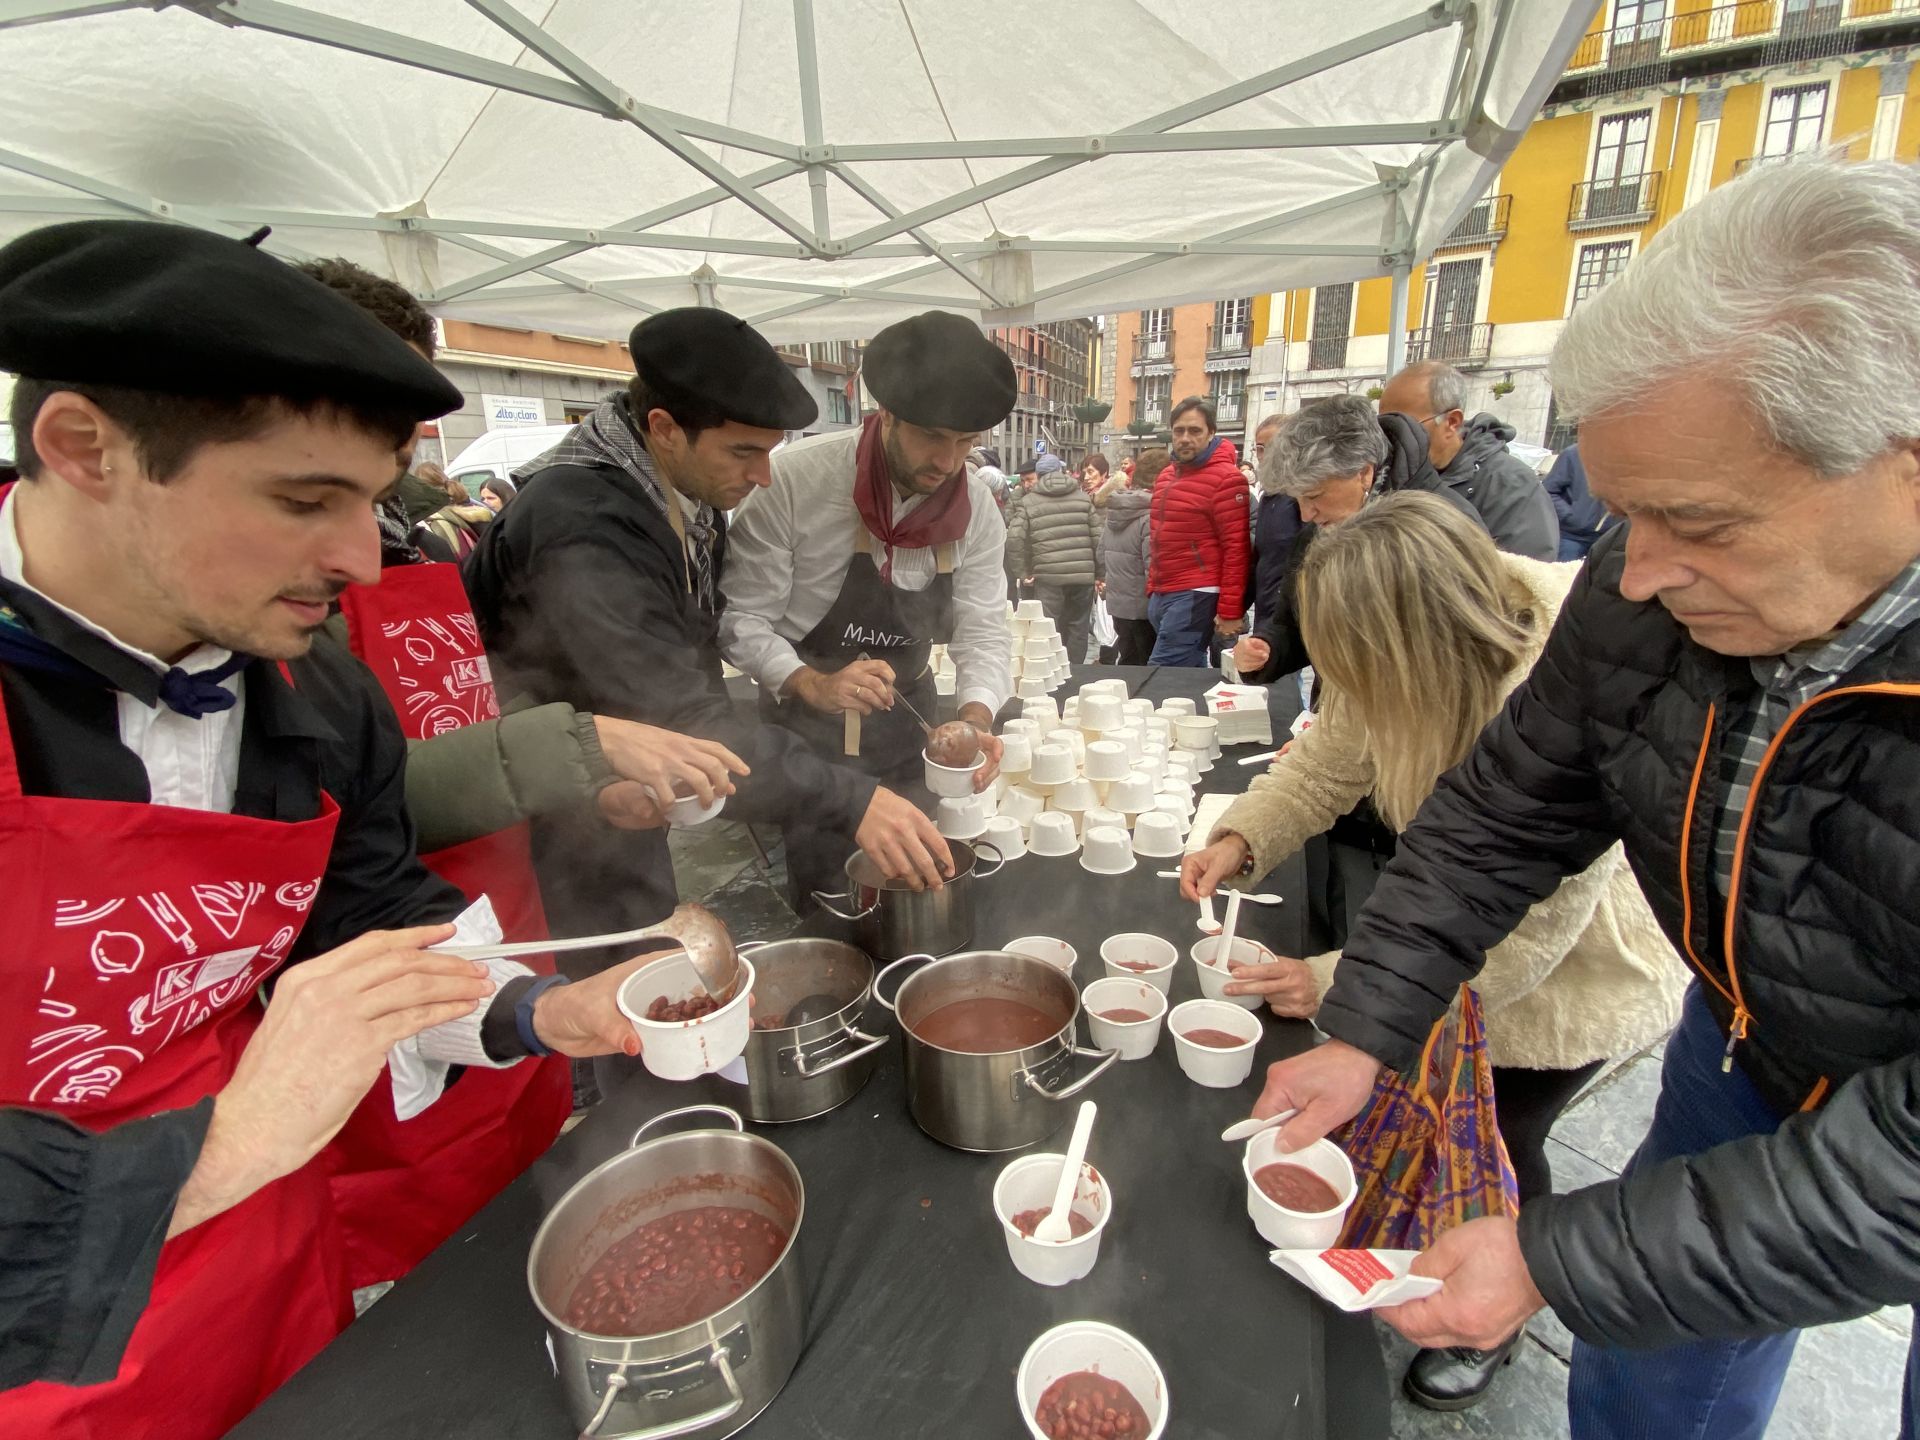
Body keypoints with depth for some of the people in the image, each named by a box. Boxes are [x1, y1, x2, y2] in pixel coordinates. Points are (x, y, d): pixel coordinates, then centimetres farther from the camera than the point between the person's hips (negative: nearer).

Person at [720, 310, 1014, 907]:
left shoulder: (977, 508, -8)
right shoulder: (794, 479, -21)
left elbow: (983, 631, -6)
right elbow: (741, 620, -17)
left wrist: (976, 718, -26)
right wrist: (815, 686, -34)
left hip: (908, 724, 4)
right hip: (804, 729, -3)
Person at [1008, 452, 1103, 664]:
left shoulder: (1029, 502, 4)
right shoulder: (1083, 498, 9)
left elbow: (1014, 539, -6)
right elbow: (1099, 537, 4)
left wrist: (1023, 572, 3)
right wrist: (1101, 572, 9)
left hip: (1047, 576, -2)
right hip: (1083, 574, 2)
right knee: (1078, 628, 12)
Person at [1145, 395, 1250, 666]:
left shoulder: (1225, 478, -10)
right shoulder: (1166, 476, 16)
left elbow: (1236, 548, -14)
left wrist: (1230, 611, -16)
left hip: (1195, 596, -8)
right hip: (1161, 595, 8)